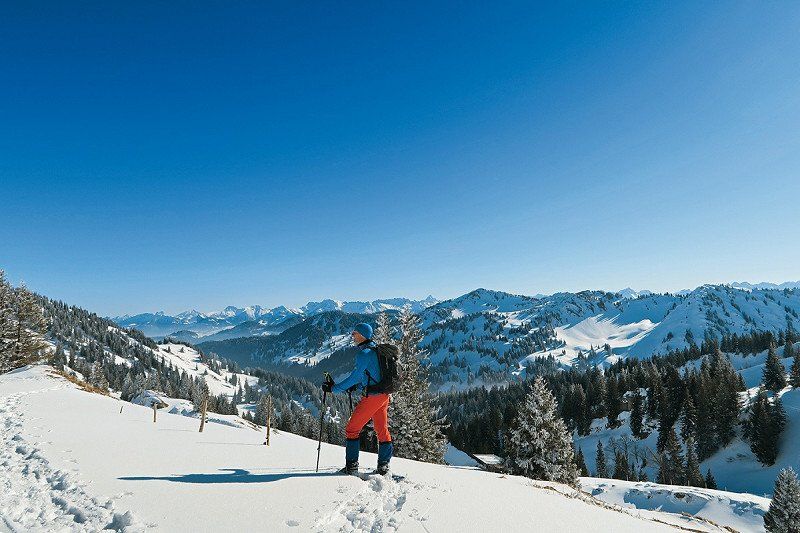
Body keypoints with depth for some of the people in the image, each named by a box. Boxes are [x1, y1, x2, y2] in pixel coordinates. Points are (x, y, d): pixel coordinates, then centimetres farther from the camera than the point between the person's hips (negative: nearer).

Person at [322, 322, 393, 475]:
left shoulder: (364, 353, -15)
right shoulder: (377, 351, 14)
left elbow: (355, 377, -18)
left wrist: (333, 388, -12)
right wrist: (356, 386, 19)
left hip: (372, 396, -9)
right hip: (384, 395, 9)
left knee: (352, 429, 2)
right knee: (382, 431, 15)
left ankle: (351, 467, 3)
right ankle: (383, 467, 20)